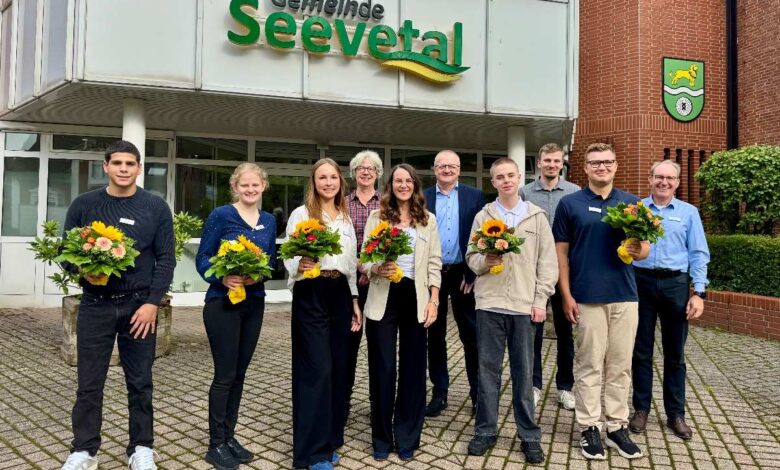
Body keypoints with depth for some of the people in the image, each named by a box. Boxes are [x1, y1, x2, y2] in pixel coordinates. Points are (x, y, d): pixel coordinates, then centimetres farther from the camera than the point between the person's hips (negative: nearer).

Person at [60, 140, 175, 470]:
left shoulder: (156, 207, 0)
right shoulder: (83, 205, 3)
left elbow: (166, 259, -2)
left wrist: (152, 302, -10)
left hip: (139, 305, -1)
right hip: (95, 304, 1)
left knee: (140, 382, 7)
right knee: (89, 383, 6)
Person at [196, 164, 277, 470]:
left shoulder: (269, 221, 8)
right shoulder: (221, 215, -8)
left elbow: (271, 261, 10)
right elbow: (203, 258, -9)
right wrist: (222, 278, -26)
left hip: (254, 303, 6)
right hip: (223, 302, -6)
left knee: (239, 373, 13)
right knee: (224, 375, -1)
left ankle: (229, 436, 25)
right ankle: (216, 444, 11)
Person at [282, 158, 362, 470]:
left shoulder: (346, 218, 15)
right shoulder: (301, 214, -3)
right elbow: (289, 257, -8)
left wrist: (354, 300, 16)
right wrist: (300, 264, -30)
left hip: (339, 295, 6)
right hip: (311, 295, -6)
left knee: (337, 367, 9)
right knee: (316, 369, -6)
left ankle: (329, 441, 22)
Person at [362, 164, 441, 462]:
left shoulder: (428, 220, 8)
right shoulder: (376, 217, 5)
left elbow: (434, 263, 6)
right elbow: (364, 260, 2)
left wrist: (433, 300, -2)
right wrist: (377, 269, -20)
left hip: (415, 298, 1)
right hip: (383, 299, -1)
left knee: (413, 368, 5)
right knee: (382, 368, 3)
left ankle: (407, 438, 18)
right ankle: (382, 438, 17)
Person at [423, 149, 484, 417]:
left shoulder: (474, 197, 2)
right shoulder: (422, 199, 4)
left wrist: (474, 273, -9)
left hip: (463, 274, -1)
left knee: (471, 335, 5)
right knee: (435, 335, 9)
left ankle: (478, 392, 17)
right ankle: (439, 392, 19)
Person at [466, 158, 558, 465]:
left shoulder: (537, 216, 6)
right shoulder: (482, 216, 8)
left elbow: (547, 261, 5)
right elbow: (471, 258, 7)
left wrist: (541, 300, -2)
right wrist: (485, 261, -15)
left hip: (524, 305, 0)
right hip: (489, 303, 1)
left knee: (523, 373, 5)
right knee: (488, 369, 6)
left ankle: (529, 436, 16)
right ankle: (485, 431, 18)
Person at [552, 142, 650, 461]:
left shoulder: (632, 203, 9)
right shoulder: (570, 204, 1)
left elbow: (645, 247, 12)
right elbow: (561, 251, 0)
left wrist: (638, 250, -13)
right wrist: (566, 295, -6)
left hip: (625, 296, 3)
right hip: (587, 297, -3)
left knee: (621, 365, 9)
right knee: (589, 365, 3)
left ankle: (617, 427, 19)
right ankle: (589, 428, 13)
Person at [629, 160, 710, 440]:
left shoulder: (689, 212, 5)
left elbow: (698, 255, 3)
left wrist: (699, 292, -5)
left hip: (675, 285, 0)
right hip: (641, 282, 0)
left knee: (675, 353, 8)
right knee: (641, 351, 7)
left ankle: (676, 414, 19)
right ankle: (641, 409, 19)